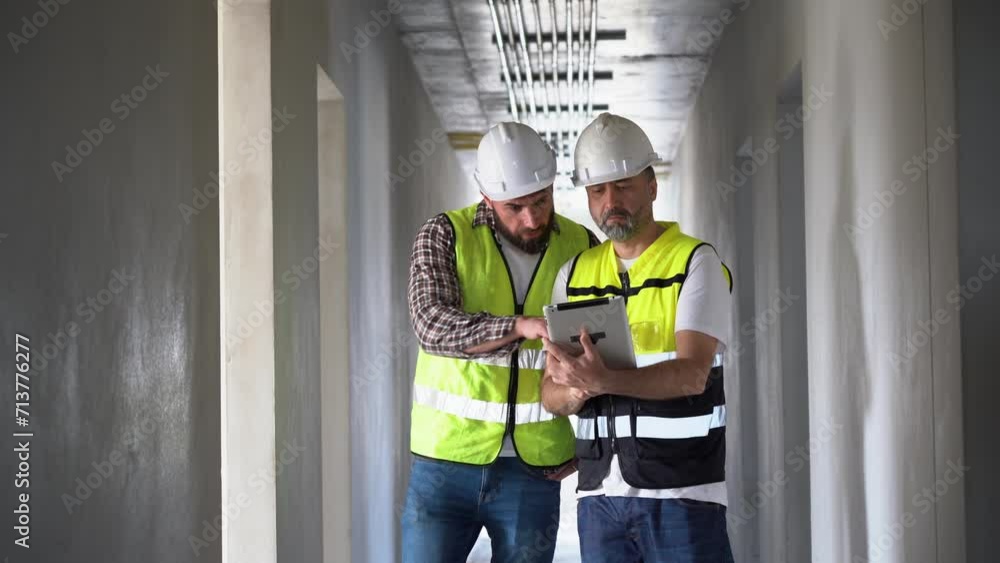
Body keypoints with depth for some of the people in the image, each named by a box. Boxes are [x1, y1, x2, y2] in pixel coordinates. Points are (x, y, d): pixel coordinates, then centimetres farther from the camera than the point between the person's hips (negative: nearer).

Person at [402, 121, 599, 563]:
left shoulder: (582, 248, 2)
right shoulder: (444, 236, -4)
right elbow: (433, 326, -20)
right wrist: (523, 326, -34)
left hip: (534, 471, 2)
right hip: (445, 463, -1)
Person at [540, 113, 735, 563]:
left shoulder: (696, 263, -4)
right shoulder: (574, 275, 10)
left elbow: (692, 374, -17)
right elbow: (551, 394, 7)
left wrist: (604, 380, -33)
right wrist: (577, 390, -18)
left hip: (682, 493, -4)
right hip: (599, 495, 4)